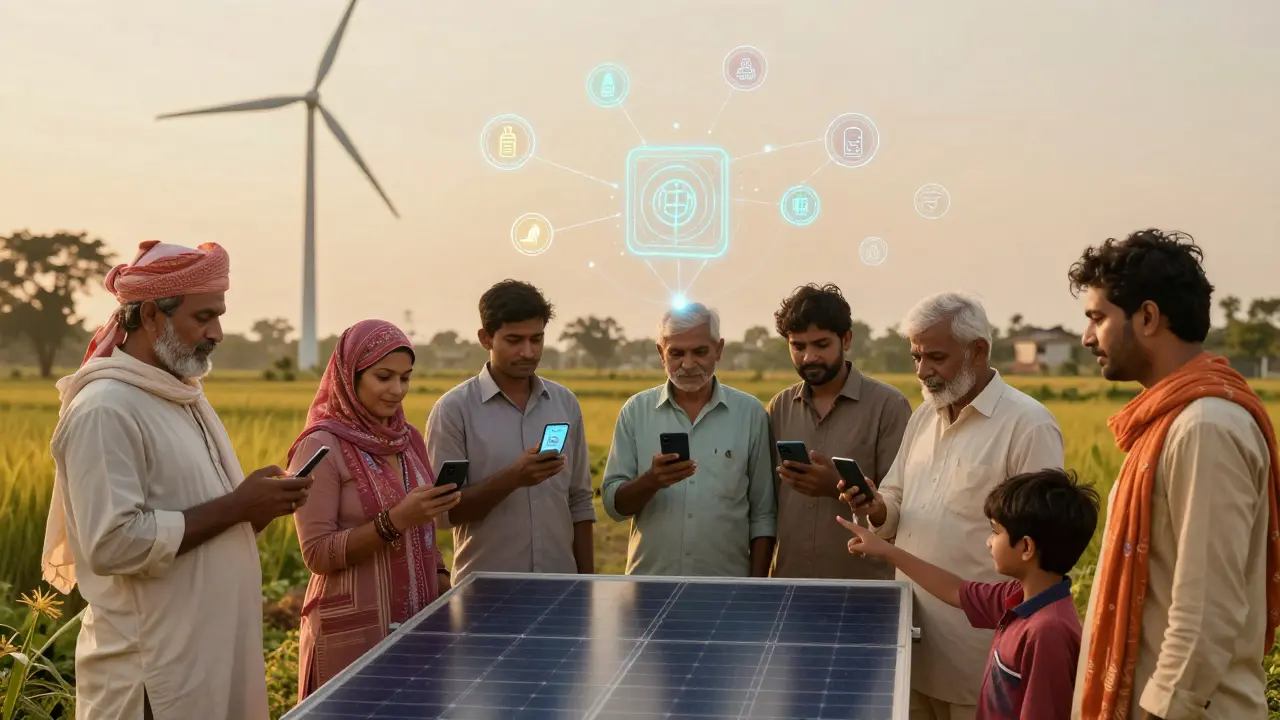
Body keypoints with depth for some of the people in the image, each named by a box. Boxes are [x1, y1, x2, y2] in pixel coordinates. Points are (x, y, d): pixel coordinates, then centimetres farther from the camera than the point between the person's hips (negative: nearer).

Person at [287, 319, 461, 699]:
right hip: (354, 633, -6)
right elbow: (317, 554, -15)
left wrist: (442, 580, 2)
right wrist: (393, 521, -24)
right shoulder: (322, 447, -11)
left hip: (417, 622, 6)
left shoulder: (410, 439, 7)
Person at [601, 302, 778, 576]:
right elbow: (613, 503, -3)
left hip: (726, 590, 0)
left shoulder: (750, 413, -1)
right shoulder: (636, 411, -1)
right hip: (650, 588, 0)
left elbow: (763, 514, 1)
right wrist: (651, 480, -21)